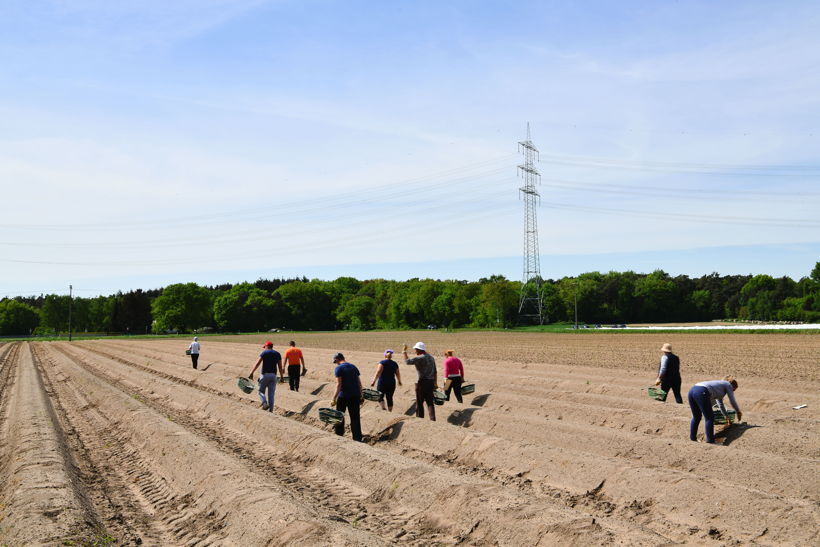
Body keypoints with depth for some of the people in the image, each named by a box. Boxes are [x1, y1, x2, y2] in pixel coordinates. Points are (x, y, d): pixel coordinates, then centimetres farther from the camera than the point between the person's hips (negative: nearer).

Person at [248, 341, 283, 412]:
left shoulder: (264, 353, -3)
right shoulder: (277, 354, 9)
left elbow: (257, 364, -11)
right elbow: (280, 367, 8)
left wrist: (251, 373, -13)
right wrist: (281, 377, 15)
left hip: (265, 374, -4)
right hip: (273, 375, 4)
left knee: (261, 391, 7)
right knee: (271, 393, 7)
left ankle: (265, 403, -17)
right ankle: (270, 410, 3)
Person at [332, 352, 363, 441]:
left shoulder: (338, 368, -6)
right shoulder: (353, 367, 12)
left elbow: (339, 384, -15)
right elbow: (359, 383, 12)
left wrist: (334, 398, -15)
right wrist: (360, 396, 18)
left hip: (343, 396, -5)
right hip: (355, 396, 5)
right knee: (355, 417, 8)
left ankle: (338, 435, 16)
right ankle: (357, 438, 7)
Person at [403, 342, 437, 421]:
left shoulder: (420, 358, -15)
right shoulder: (431, 357, 11)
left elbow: (407, 361, -21)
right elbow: (435, 372, 14)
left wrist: (404, 351, -8)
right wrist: (435, 383, 19)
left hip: (422, 382, -7)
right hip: (430, 382, 7)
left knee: (419, 402, 4)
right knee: (430, 402, 8)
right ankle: (433, 419, 1)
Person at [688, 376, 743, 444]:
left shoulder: (720, 385, 39)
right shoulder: (728, 385, 20)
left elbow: (720, 404, 50)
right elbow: (732, 401, 21)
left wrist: (726, 416, 60)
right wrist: (739, 412, 39)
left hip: (692, 390, 9)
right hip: (701, 392, -8)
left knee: (696, 417, 20)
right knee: (709, 418, -1)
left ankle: (692, 438, 21)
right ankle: (710, 441, -3)